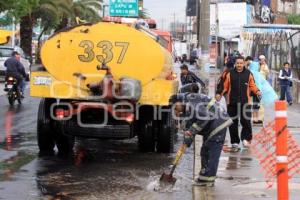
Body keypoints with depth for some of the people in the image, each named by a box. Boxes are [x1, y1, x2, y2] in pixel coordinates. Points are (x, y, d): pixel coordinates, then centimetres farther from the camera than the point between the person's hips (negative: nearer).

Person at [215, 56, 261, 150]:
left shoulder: (248, 74, 6)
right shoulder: (230, 74, 5)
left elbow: (252, 86, 8)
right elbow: (225, 86, 7)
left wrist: (257, 91, -10)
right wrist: (220, 94, -7)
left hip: (245, 102, -1)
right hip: (232, 102, 1)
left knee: (246, 121, -7)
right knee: (233, 123, 4)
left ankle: (245, 138, 14)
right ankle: (235, 142, 14)